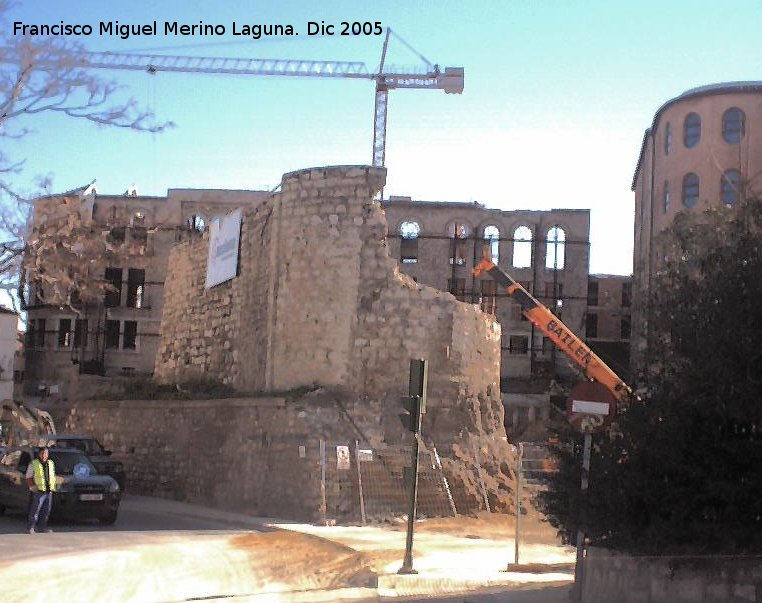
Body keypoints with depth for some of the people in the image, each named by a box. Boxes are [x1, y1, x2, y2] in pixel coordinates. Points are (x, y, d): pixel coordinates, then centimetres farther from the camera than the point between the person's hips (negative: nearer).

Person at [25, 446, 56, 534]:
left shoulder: (51, 463, 15)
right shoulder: (33, 464, -2)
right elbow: (28, 478, -2)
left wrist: (53, 486, 12)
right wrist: (33, 487, -14)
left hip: (49, 491, 5)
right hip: (38, 491, -5)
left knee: (46, 511, 8)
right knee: (35, 510, -7)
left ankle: (42, 526, 18)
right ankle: (31, 527, 0)